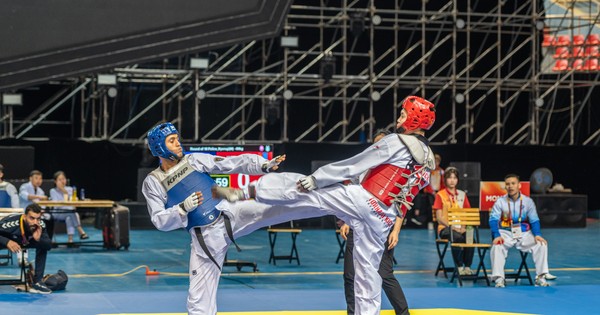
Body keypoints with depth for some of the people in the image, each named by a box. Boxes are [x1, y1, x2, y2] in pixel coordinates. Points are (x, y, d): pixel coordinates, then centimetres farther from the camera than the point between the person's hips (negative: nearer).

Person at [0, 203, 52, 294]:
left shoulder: (41, 226, -30)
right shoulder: (12, 223, -42)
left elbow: (49, 245, -25)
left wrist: (38, 239, -44)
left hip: (25, 242, 4)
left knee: (43, 245, -17)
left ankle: (37, 282, -9)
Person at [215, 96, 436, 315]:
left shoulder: (397, 142, -7)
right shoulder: (429, 161, 16)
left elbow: (352, 166, -9)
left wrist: (316, 179, -4)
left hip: (364, 201, -6)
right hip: (383, 221, 7)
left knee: (300, 188, -7)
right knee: (368, 273, 14)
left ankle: (244, 192, -17)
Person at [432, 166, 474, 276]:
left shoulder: (462, 195, 14)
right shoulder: (440, 195, 2)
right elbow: (439, 217, -4)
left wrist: (464, 227, -8)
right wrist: (452, 227, -17)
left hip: (460, 228, 3)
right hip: (445, 228, -3)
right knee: (457, 238, -36)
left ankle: (467, 266, -21)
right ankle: (460, 267, -23)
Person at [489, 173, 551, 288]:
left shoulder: (528, 201, 2)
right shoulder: (500, 202, -2)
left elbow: (534, 220, 2)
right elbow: (493, 220, -10)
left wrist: (537, 234, -17)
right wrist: (496, 236, -28)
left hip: (524, 233, 2)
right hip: (506, 233, -2)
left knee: (542, 244, -20)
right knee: (497, 246, -32)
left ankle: (540, 278, -14)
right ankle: (499, 279, -26)